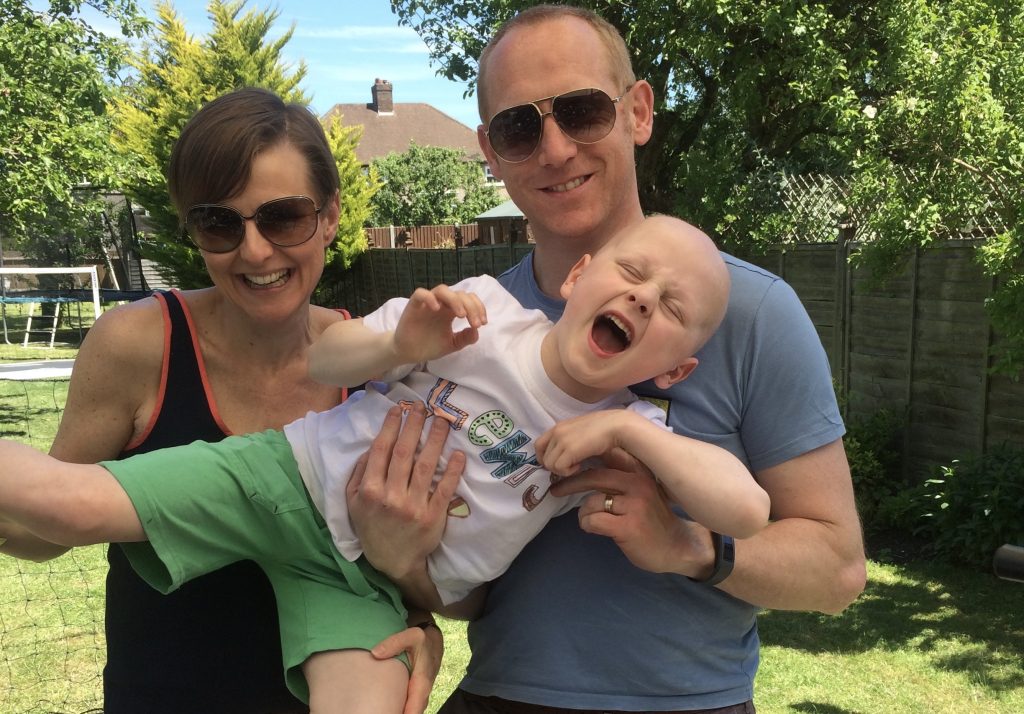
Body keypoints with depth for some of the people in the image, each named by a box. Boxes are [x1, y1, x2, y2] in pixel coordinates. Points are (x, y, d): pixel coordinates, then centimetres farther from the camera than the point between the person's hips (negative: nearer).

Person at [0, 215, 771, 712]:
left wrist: (624, 430, -27)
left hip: (372, 583, 2)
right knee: (76, 502, -13)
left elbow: (748, 507, -22)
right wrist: (397, 347, -25)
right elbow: (320, 363, -3)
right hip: (294, 476, -1)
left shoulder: (630, 433, -8)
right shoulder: (485, 308, -10)